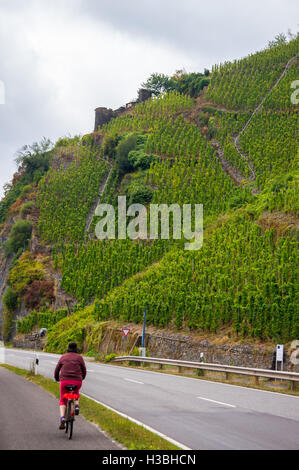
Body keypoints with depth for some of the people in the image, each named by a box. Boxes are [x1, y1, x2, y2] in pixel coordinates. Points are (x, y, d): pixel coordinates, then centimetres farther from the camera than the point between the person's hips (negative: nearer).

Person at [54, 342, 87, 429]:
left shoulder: (63, 357, 11)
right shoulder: (79, 357, 7)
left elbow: (57, 369, 15)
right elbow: (84, 370, 10)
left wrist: (57, 378, 33)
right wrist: (82, 378, 31)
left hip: (64, 381, 0)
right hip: (77, 381, 0)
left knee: (63, 401, 14)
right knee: (76, 392, 35)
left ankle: (62, 418, -7)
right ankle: (76, 406, 10)